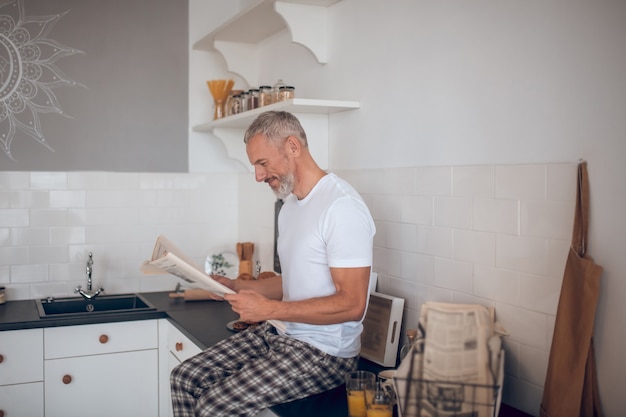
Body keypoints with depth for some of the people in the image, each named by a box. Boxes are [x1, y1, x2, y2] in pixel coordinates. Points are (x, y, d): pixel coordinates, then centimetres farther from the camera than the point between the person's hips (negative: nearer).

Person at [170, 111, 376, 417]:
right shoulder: (290, 205, 12)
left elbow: (352, 304, -22)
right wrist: (233, 286, 5)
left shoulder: (341, 205, -19)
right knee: (184, 379, 1)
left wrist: (269, 310, -22)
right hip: (281, 333, 9)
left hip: (324, 350, -9)